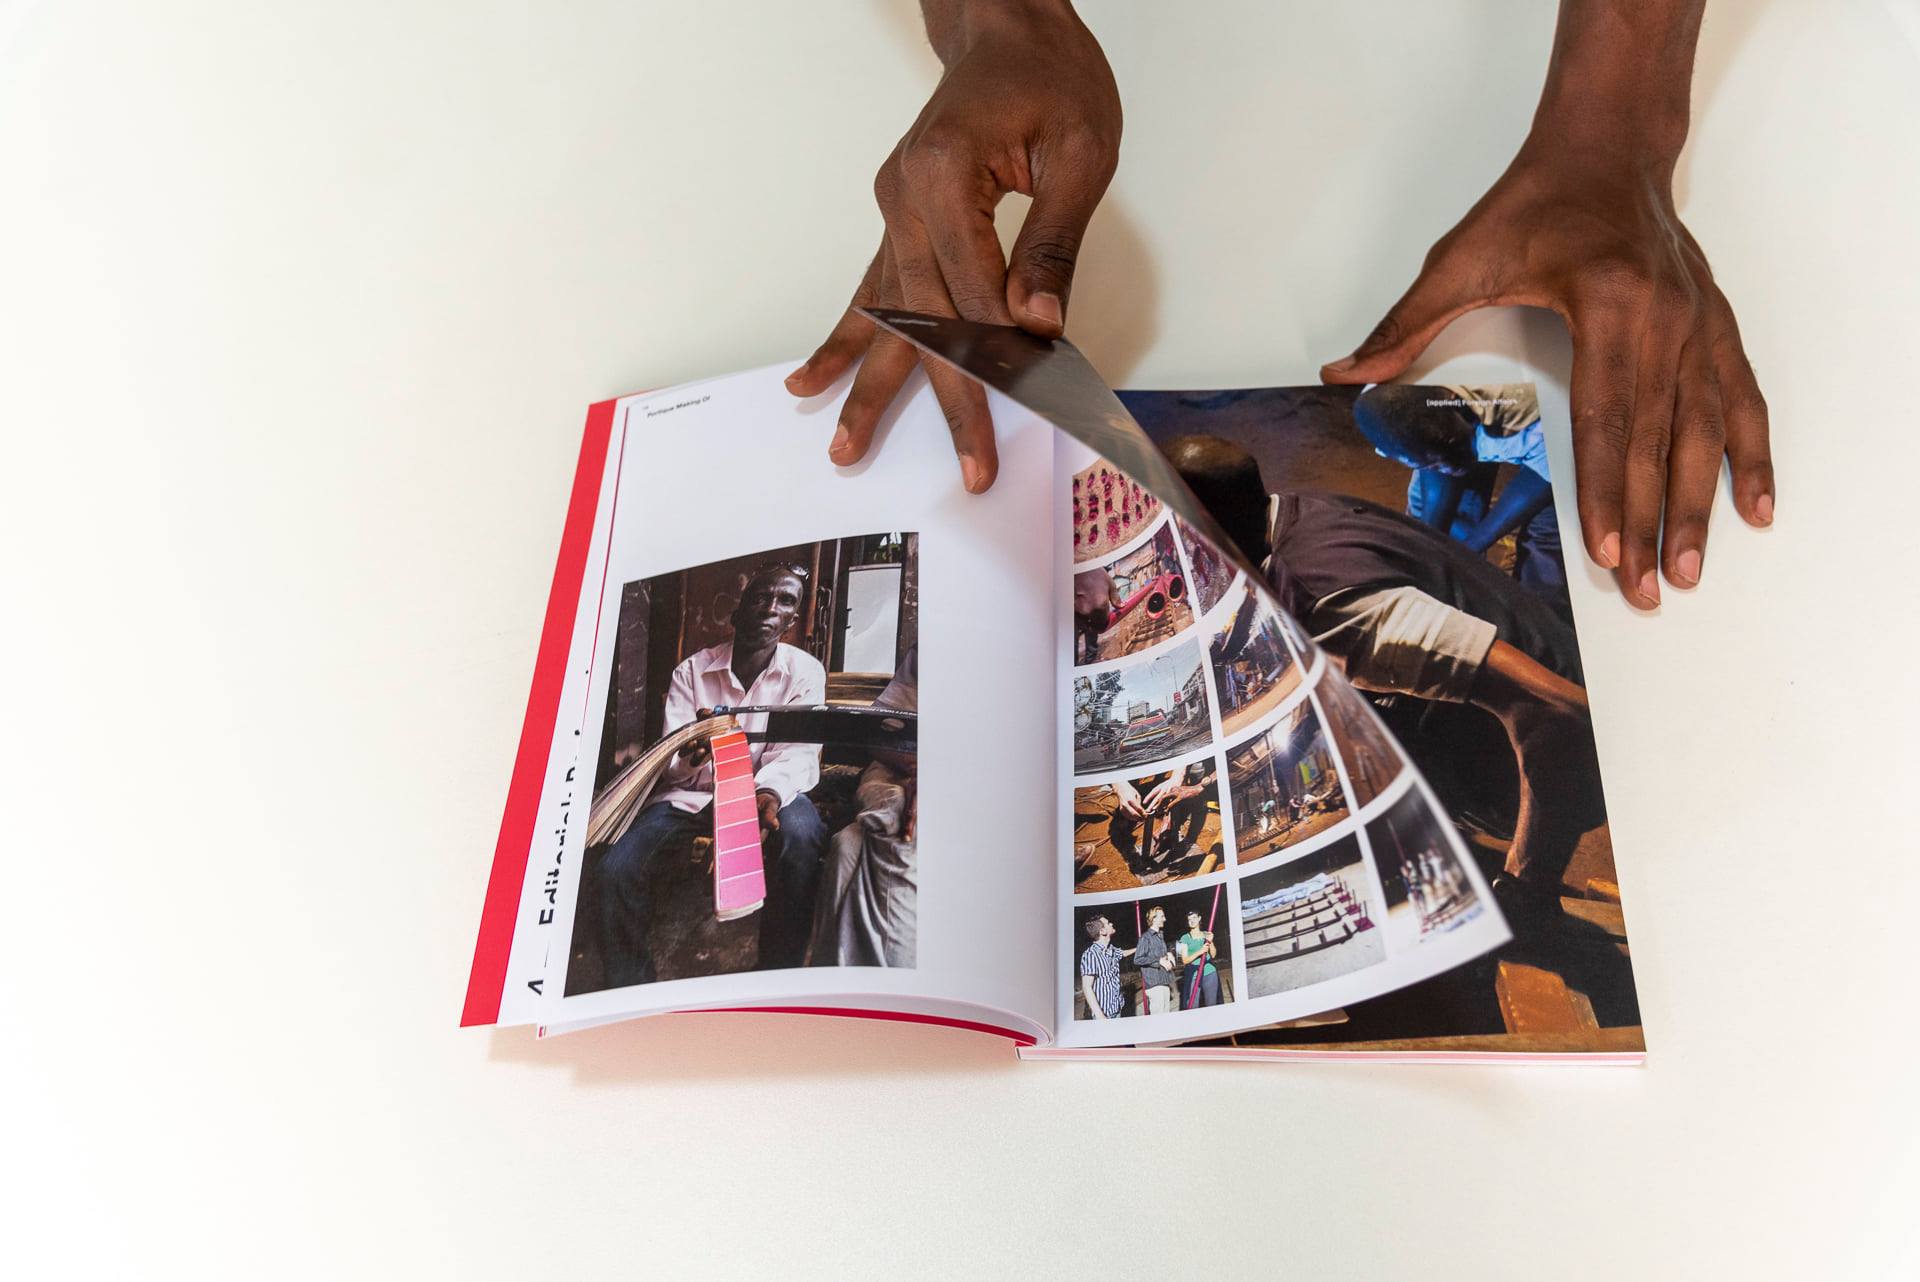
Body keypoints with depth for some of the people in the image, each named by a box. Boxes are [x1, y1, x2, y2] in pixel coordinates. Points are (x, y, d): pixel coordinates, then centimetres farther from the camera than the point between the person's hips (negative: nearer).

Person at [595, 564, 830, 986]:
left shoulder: (805, 672, -4)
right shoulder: (691, 671, -1)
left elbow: (798, 753, -13)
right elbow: (671, 765, -7)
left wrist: (770, 792, -37)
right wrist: (691, 754, -34)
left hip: (765, 792, -1)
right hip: (690, 793, 2)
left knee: (800, 833, -37)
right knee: (617, 868, -23)